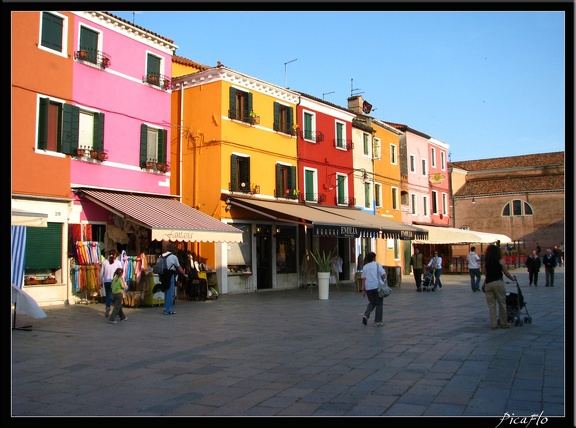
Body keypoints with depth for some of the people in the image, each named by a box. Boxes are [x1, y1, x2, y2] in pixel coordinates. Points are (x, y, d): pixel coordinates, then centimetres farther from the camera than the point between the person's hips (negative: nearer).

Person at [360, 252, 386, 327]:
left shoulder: (364, 267, 8)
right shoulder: (377, 265, -1)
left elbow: (363, 279, 4)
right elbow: (383, 275, -8)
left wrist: (363, 289, 5)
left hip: (368, 287, 4)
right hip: (378, 287, -4)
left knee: (372, 302, 21)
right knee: (379, 304, 10)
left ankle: (366, 315, -2)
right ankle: (377, 321, 10)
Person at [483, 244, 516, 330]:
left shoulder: (486, 261, 8)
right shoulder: (500, 261, -1)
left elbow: (485, 273, 6)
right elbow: (506, 273, 3)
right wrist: (513, 278, 20)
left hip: (488, 283, 3)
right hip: (498, 283, -3)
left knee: (491, 305, 7)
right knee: (502, 303, 9)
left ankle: (493, 324, 8)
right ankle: (503, 323, 16)